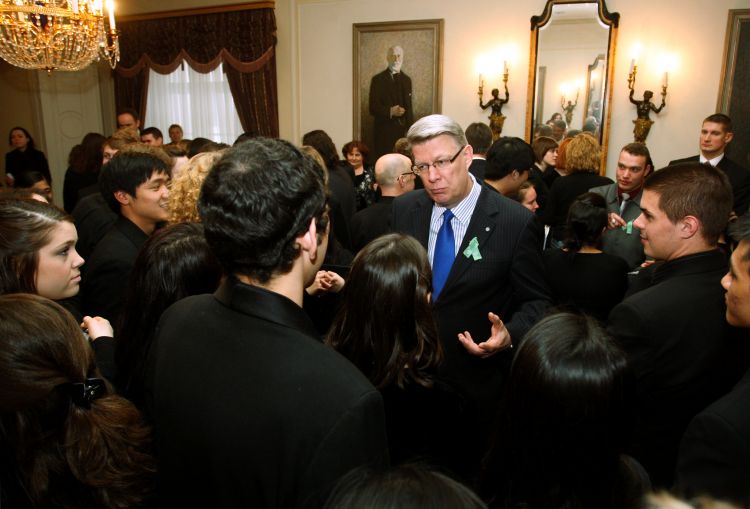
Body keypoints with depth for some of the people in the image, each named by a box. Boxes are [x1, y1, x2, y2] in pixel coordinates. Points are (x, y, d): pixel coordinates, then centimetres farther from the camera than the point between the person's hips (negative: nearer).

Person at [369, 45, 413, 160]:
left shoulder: (407, 80, 14)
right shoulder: (378, 79, 0)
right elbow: (373, 108, -5)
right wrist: (390, 111, -21)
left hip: (403, 129, 4)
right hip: (384, 131, -4)